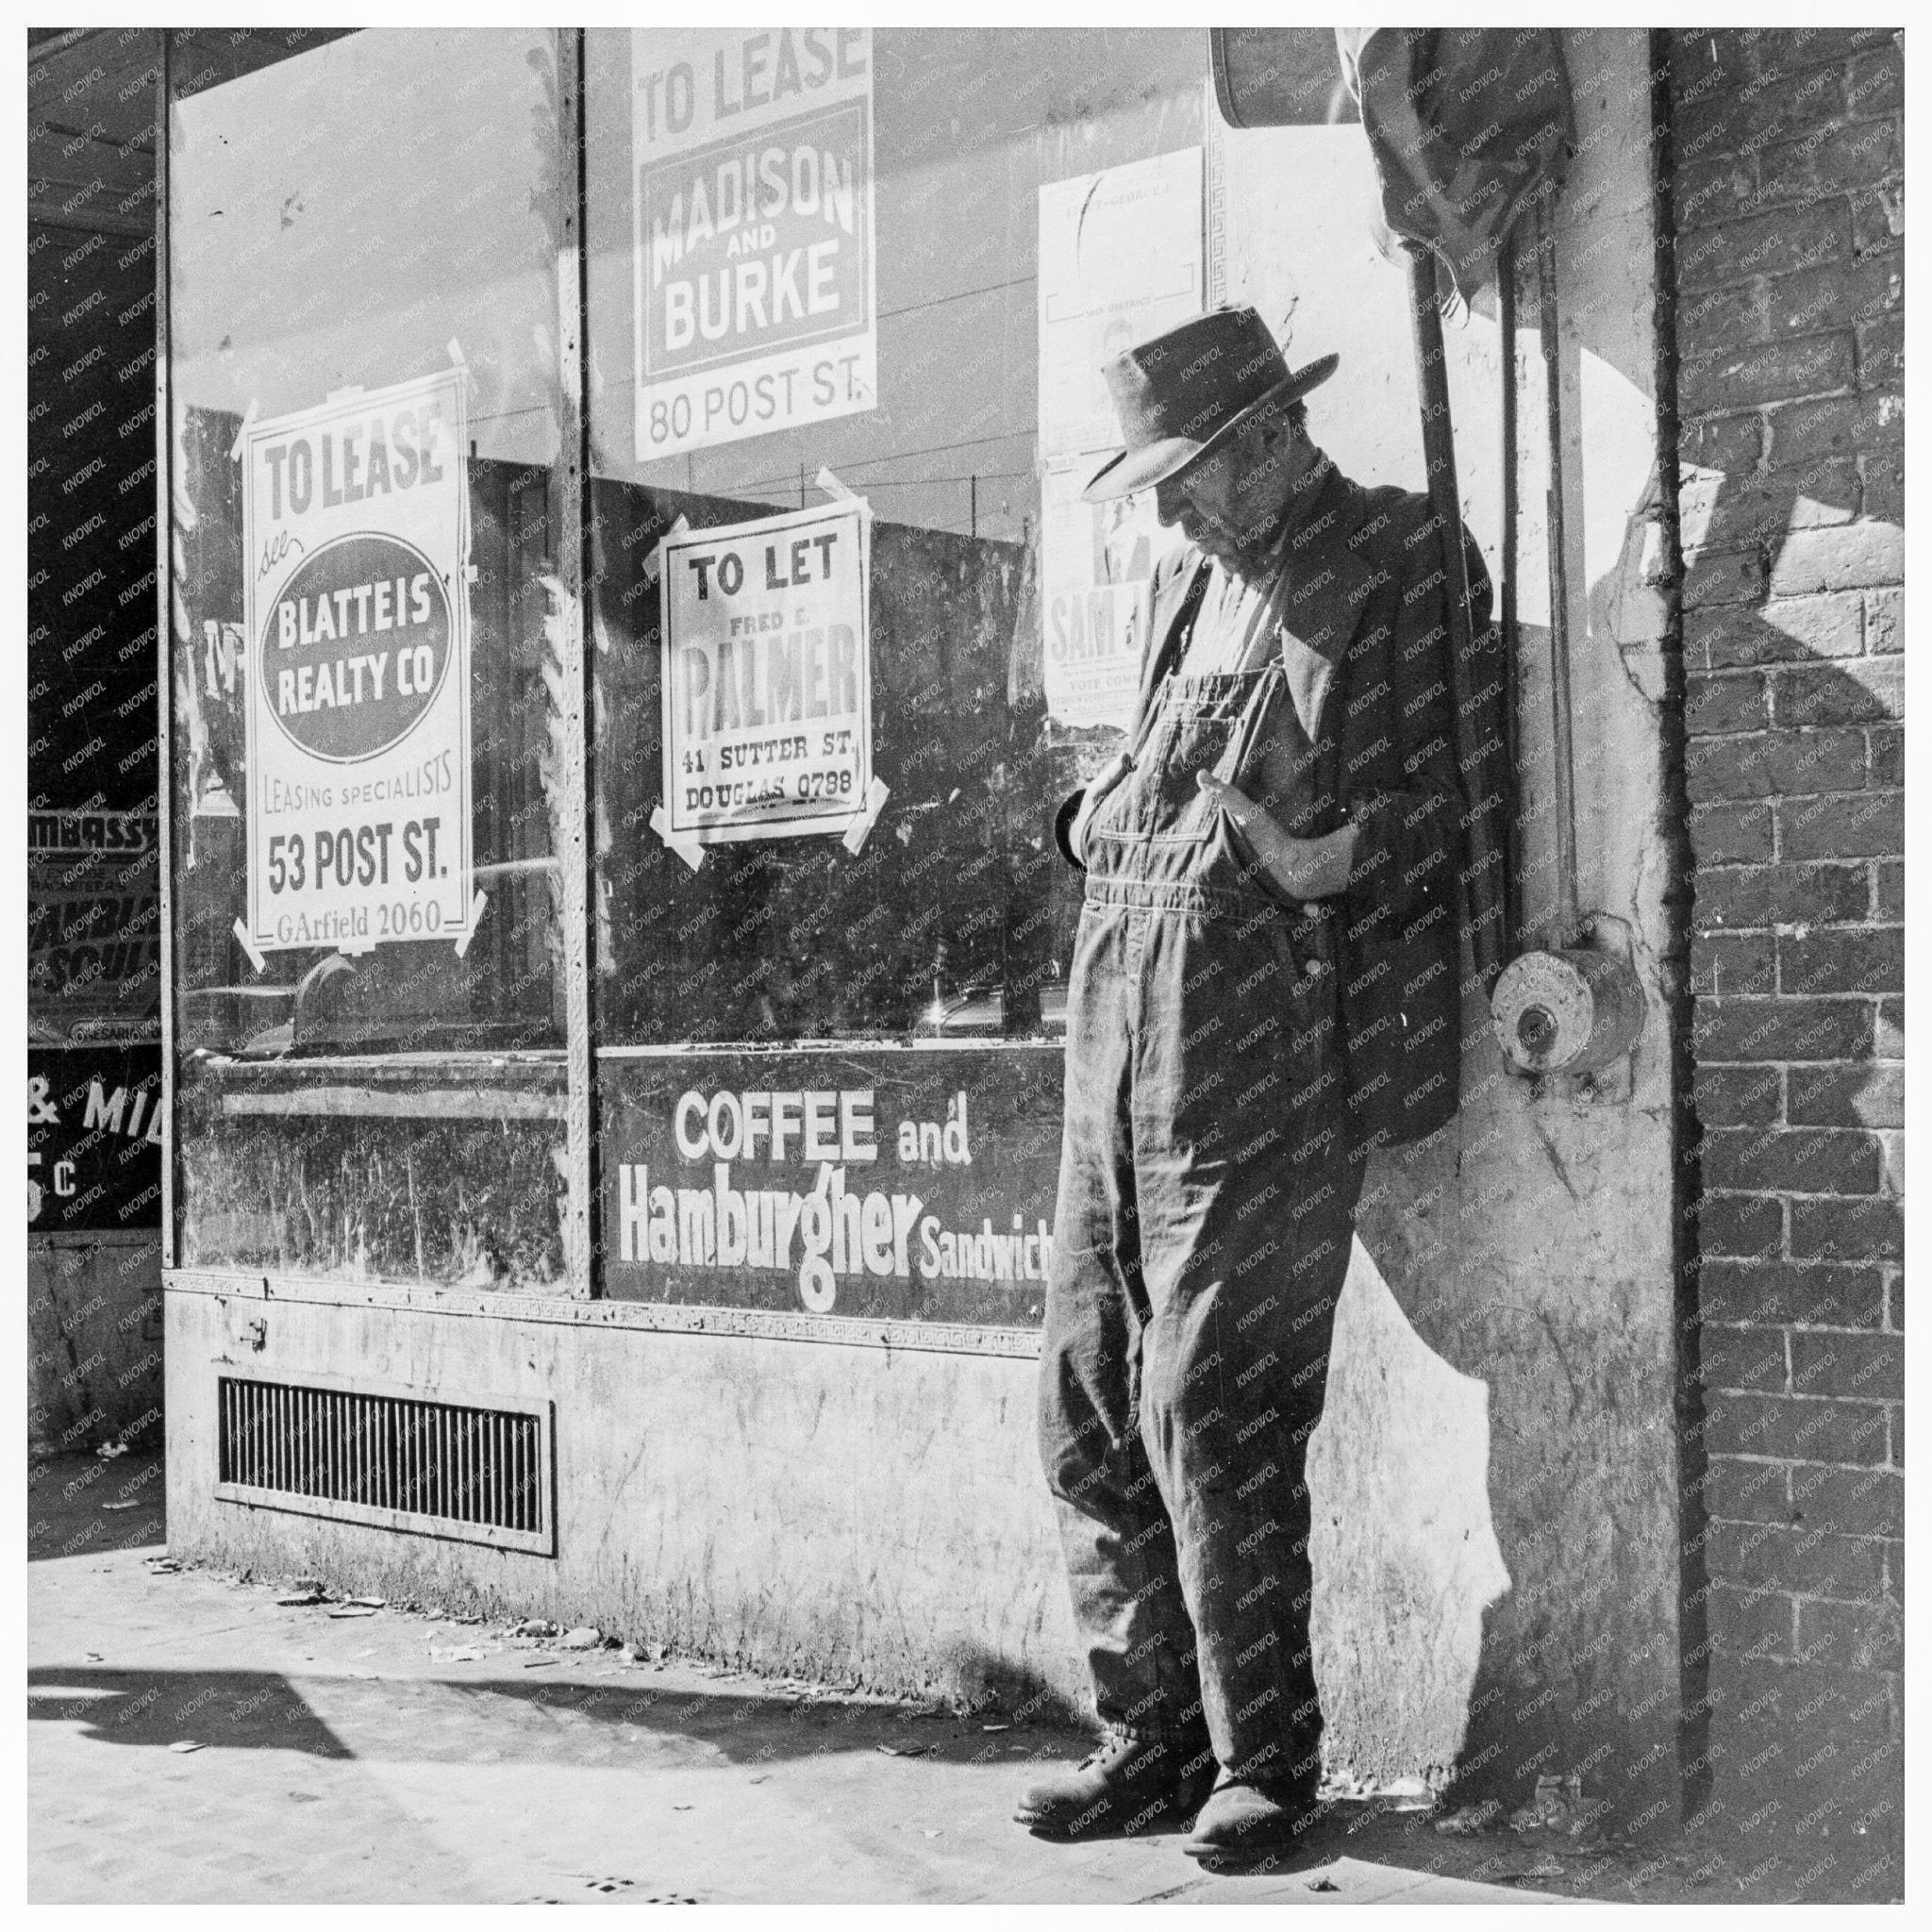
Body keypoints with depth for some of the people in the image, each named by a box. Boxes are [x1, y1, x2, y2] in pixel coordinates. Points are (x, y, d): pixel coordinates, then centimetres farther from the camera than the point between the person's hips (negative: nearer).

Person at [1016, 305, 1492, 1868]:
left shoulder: (1404, 566, -2)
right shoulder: (1196, 579, 20)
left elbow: (1440, 803, -4)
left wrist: (1335, 859, -18)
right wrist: (1105, 817, 10)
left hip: (1264, 1059, -8)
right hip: (1120, 1039, 8)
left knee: (1210, 1415, -7)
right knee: (1091, 1400, 8)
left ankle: (1266, 1768, 9)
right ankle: (1155, 1738, 20)